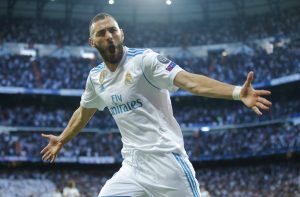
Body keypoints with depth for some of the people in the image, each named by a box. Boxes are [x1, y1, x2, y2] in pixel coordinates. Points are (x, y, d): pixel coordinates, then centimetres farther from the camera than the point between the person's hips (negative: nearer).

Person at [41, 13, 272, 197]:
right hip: (132, 167, 6)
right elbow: (84, 113, 30)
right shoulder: (95, 77, 10)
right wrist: (62, 140, 44)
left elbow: (190, 81, -22)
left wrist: (237, 92, -36)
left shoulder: (144, 60, -9)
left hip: (166, 161, -5)